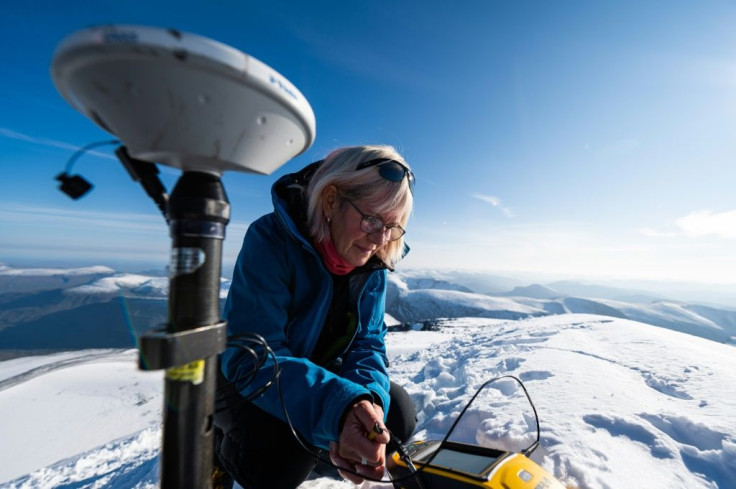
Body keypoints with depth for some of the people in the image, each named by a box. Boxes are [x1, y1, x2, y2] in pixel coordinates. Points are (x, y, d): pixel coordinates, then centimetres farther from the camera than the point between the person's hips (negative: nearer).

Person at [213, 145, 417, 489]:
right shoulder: (271, 239, -30)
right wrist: (339, 408, -47)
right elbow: (251, 358, -34)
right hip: (244, 379, -4)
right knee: (281, 460, -29)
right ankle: (222, 446, 8)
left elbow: (367, 342, -13)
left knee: (398, 415, -9)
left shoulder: (374, 263, -13)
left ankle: (314, 445, 17)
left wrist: (367, 400, -35)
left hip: (317, 372, 5)